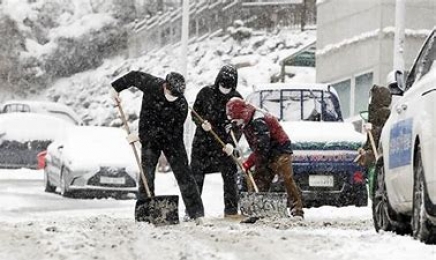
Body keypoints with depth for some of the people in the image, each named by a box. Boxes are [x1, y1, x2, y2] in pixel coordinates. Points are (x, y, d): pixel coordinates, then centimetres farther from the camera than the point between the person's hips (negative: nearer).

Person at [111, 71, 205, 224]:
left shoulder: (181, 105, -24)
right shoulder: (151, 84, -20)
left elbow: (171, 130, -23)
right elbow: (133, 76, -1)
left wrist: (142, 136, -25)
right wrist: (117, 87, 10)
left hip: (172, 139, -1)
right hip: (150, 138, 1)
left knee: (183, 174, -5)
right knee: (146, 175, -6)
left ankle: (197, 213, -2)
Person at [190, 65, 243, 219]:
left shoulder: (236, 98, -2)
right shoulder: (206, 93, -1)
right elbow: (195, 112, 7)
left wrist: (231, 142, -18)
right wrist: (201, 123, -16)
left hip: (225, 142, 0)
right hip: (203, 141, 0)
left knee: (230, 176, -2)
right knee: (196, 175, 0)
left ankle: (231, 210, 5)